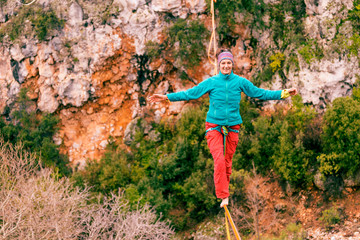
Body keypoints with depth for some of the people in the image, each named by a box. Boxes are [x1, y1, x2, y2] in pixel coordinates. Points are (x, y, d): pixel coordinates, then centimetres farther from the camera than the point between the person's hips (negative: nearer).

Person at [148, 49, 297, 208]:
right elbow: (190, 93, 1)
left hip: (232, 127, 2)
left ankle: (224, 190, 24)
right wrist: (167, 97, -5)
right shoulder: (211, 82, -2)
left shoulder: (240, 82, 2)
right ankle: (223, 196, -12)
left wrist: (284, 93, 6)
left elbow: (259, 93, 9)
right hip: (214, 127, -2)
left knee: (227, 162, 6)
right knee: (219, 160, -16)